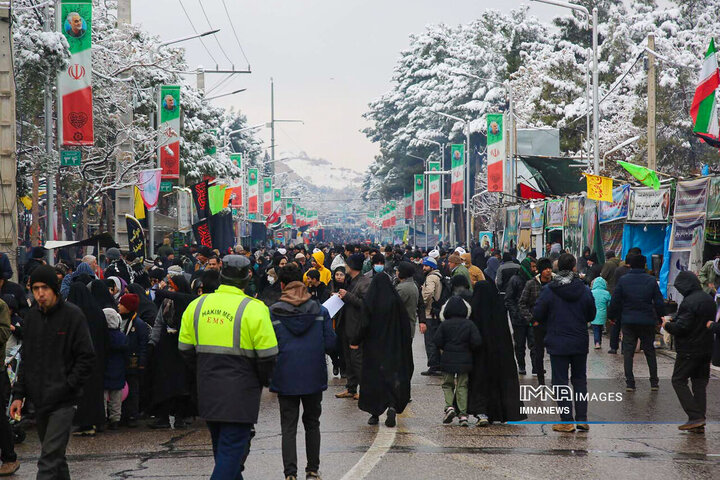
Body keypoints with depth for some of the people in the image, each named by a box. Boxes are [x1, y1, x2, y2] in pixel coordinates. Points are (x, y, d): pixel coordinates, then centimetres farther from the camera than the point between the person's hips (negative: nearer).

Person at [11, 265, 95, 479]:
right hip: (39, 399, 6)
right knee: (54, 455, 16)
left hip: (63, 402, -6)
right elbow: (26, 359, 16)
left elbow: (86, 358, -8)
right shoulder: (32, 316, 9)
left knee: (49, 459, -12)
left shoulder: (73, 315, -8)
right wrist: (19, 394, 9)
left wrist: (66, 387, -15)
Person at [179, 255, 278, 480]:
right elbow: (267, 354, -12)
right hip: (240, 391, -6)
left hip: (207, 390, 6)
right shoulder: (253, 309, -12)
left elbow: (185, 348, 10)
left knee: (221, 445, 21)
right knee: (233, 447, -2)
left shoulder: (196, 305, 4)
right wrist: (263, 380, 5)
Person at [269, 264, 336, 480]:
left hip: (285, 379, -2)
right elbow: (330, 345, -4)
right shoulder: (320, 310, -2)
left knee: (288, 427, 4)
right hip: (314, 378, 2)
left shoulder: (273, 313, -7)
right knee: (312, 423, 16)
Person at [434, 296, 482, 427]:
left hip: (448, 361, -1)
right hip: (464, 361, 1)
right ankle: (463, 414, 1)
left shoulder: (444, 324, -5)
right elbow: (476, 342, -9)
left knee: (447, 384, 15)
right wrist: (468, 350, 9)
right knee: (462, 386, 7)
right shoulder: (469, 325, -4)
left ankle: (449, 406, -7)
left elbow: (437, 341, -9)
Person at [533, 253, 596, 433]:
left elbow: (538, 315, -7)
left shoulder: (549, 290, -10)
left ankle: (566, 421, 1)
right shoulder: (584, 290, -3)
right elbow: (591, 315, 5)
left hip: (558, 344, -3)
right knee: (580, 379, 15)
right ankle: (582, 419, 13)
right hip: (580, 343, 3)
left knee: (560, 380, 3)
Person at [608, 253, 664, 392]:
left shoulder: (623, 280, -4)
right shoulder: (651, 280, -3)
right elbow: (659, 302, 0)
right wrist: (660, 318, 13)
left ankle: (630, 383, 0)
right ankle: (654, 382, 16)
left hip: (628, 321, -1)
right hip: (647, 321, 1)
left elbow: (615, 301, -1)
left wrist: (611, 316, 12)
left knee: (628, 351, 5)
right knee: (650, 351, 12)